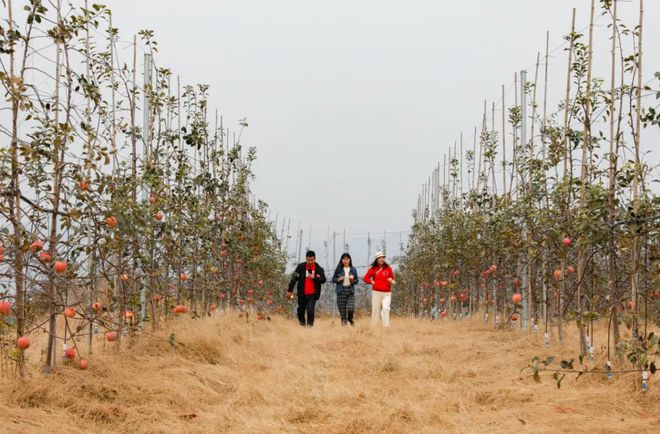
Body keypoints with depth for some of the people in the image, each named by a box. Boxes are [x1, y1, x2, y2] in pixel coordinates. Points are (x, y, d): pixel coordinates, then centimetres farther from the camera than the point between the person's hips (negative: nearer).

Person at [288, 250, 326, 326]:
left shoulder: (319, 269, -2)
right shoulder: (301, 267, -2)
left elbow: (323, 280, -8)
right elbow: (294, 278, 2)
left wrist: (314, 277, -22)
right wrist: (290, 290, 1)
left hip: (312, 295, -2)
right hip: (302, 294, 2)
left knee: (310, 311, -14)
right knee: (300, 311, 13)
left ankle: (310, 325, -4)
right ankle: (302, 324, 32)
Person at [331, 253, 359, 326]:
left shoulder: (353, 270, 6)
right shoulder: (338, 269, 2)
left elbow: (357, 280, 11)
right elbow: (333, 279, 7)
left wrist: (353, 280, -9)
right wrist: (339, 279, -12)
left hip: (350, 290, 0)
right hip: (341, 291, 0)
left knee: (350, 308, -13)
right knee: (342, 309, 0)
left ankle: (350, 319, 18)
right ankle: (344, 323, 15)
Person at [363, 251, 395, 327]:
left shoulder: (388, 268, 7)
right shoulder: (373, 269, 5)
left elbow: (392, 279, 13)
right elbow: (366, 278, 6)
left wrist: (391, 281, -9)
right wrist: (372, 282, -7)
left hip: (387, 293, 0)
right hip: (376, 292, 0)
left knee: (386, 308, -18)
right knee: (375, 310, 3)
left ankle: (386, 326, -20)